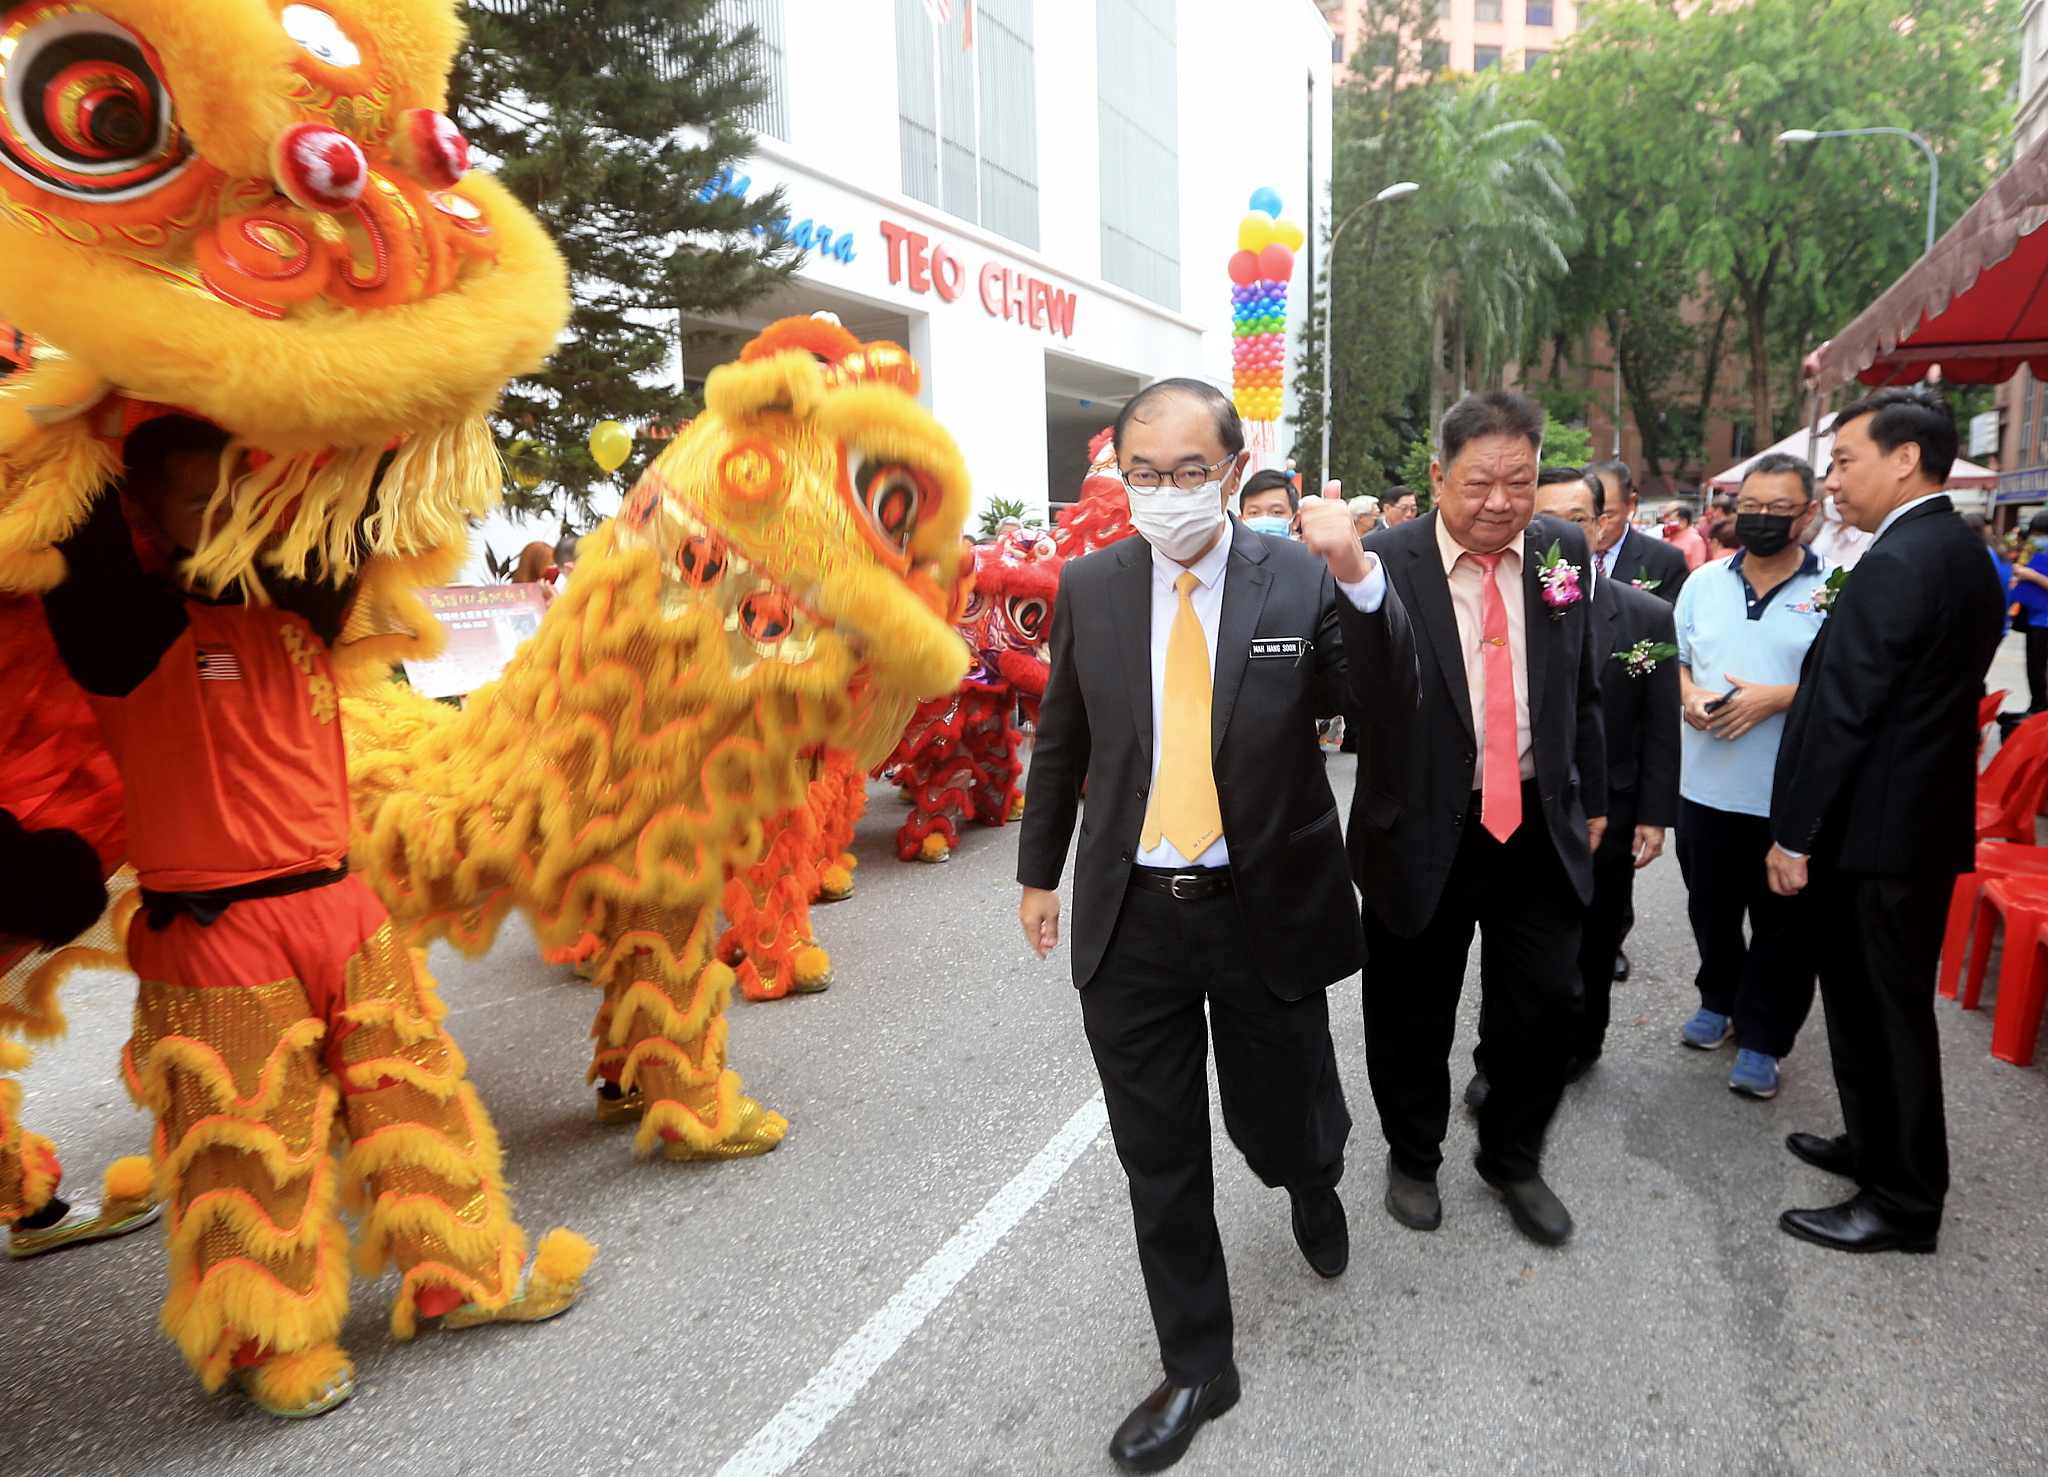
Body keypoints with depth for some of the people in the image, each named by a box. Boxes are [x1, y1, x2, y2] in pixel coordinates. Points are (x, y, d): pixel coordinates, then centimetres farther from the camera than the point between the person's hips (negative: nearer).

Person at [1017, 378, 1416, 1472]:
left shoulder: (1302, 581, -6)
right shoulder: (1089, 586, 0)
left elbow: (1392, 703, -14)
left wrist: (1357, 575, -29)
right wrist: (1039, 870, 15)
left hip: (1266, 914, -1)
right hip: (1129, 920, 2)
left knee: (1281, 1129, 14)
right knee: (1160, 1164, 12)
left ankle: (1314, 1186, 54)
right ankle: (1196, 1367, 34)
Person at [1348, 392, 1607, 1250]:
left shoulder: (1563, 551, 1)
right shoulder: (1385, 561, -13)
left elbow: (1583, 687, 12)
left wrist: (1592, 799, 16)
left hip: (1541, 829, 4)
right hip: (1423, 834, -3)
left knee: (1547, 1004, 13)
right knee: (1412, 1016, 13)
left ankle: (1512, 1159, 39)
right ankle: (1413, 1157, 40)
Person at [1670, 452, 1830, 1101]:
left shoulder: (1837, 589, -6)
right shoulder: (1704, 582, 7)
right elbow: (1675, 658, 14)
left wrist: (1776, 697, -21)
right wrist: (1688, 695, -6)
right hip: (1706, 784, 4)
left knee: (1783, 920, 6)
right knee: (1710, 906, 18)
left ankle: (1761, 1038, 21)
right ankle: (1719, 1000, 39)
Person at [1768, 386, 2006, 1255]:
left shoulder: (1896, 564, -20)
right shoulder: (1964, 555, 12)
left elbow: (1842, 714, -21)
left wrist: (1793, 835, -16)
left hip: (1876, 831, -10)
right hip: (1924, 821, 10)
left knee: (1882, 1011, 2)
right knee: (1880, 1004, 20)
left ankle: (1903, 1201, 14)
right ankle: (1879, 1148, 35)